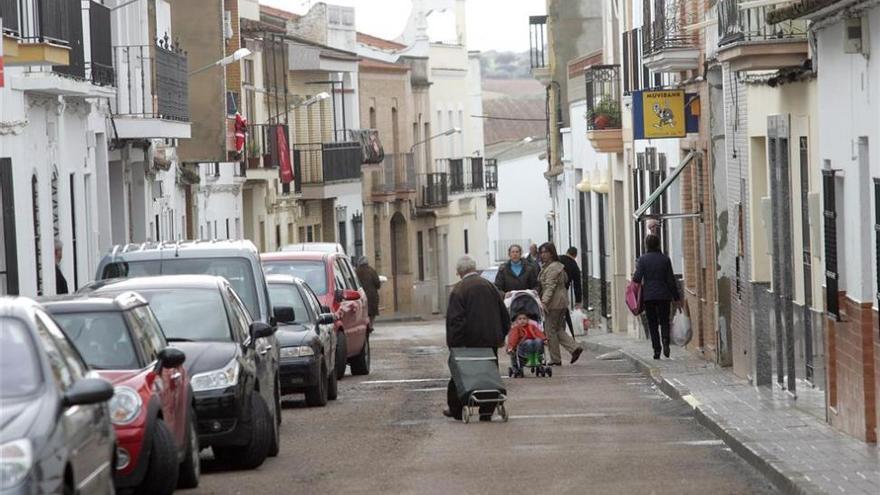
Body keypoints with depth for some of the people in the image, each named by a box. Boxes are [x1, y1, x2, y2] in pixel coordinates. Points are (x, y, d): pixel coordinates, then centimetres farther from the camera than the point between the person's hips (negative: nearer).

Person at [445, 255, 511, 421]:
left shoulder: (458, 290, -10)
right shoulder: (488, 285, 5)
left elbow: (455, 319, -15)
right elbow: (504, 313, 10)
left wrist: (453, 343, -9)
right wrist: (501, 336, 18)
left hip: (468, 341, -3)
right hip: (490, 339, 3)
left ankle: (455, 409, 16)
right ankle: (487, 411, 6)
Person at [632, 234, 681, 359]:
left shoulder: (642, 259, -3)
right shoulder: (665, 259, 1)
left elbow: (637, 278, -11)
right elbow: (671, 280, 0)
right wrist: (677, 298, 5)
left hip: (648, 296, -1)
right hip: (664, 295, 1)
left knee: (653, 324, 7)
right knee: (664, 321, 11)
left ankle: (656, 350, 0)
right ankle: (665, 340, -18)